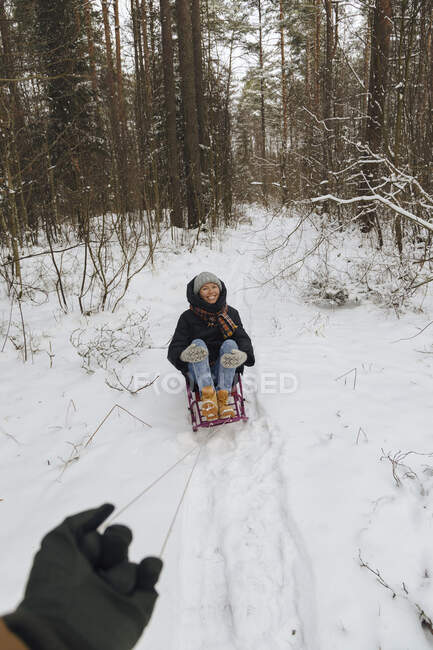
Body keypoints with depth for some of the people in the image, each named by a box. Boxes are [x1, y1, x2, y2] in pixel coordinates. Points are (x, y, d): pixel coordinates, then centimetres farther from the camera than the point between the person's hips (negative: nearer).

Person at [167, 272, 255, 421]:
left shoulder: (231, 313, 11)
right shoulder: (188, 317, 4)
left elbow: (243, 338, 0)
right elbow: (174, 349, -3)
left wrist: (243, 354, -25)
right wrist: (184, 354, -30)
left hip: (225, 371, 1)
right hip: (198, 372, -1)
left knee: (230, 344, -25)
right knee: (198, 343, -27)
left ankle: (222, 398, -35)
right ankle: (207, 394, -44)